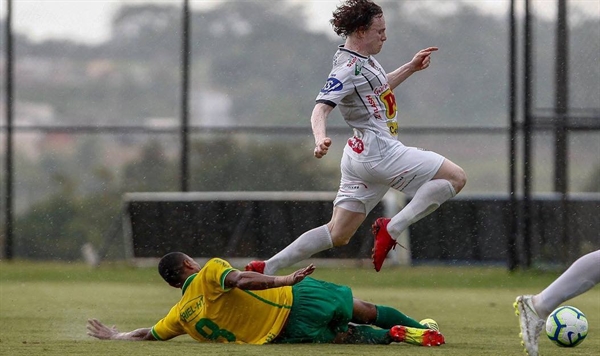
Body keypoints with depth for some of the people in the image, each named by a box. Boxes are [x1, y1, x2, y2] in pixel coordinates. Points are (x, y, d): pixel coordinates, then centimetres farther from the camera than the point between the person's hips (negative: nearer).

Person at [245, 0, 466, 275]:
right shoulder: (348, 68, -15)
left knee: (338, 234, 12)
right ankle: (392, 229, -16)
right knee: (456, 177, -10)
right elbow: (321, 108, -27)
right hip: (378, 151, -10)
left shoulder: (363, 59, 14)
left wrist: (411, 68, 26)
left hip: (360, 155, 10)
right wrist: (320, 138, -46)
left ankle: (268, 268, 9)